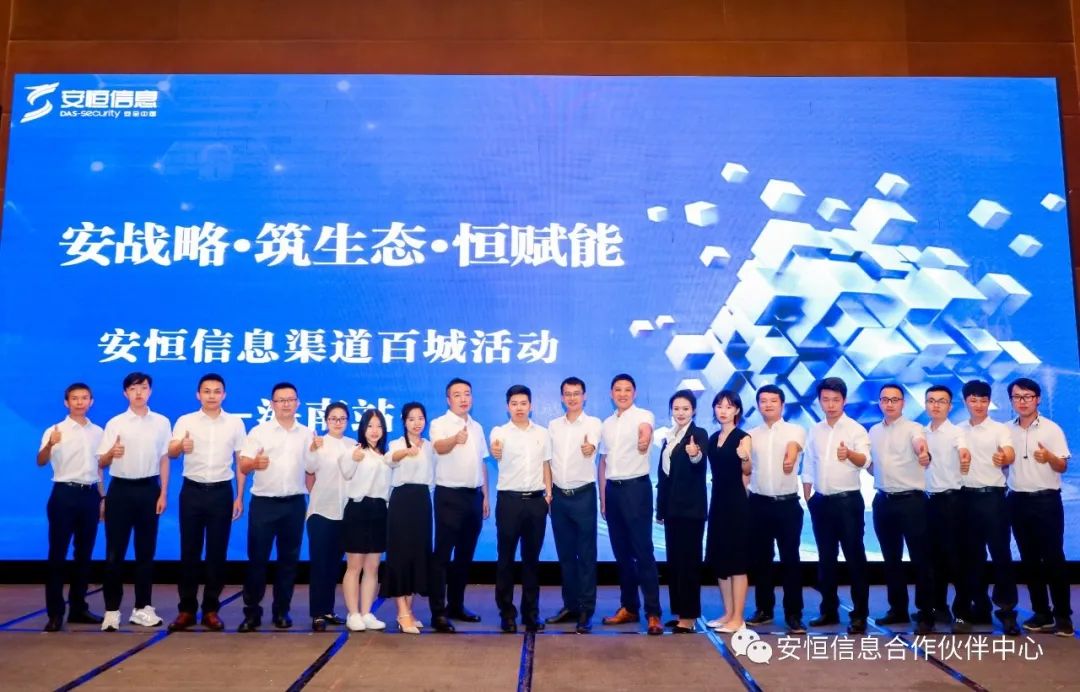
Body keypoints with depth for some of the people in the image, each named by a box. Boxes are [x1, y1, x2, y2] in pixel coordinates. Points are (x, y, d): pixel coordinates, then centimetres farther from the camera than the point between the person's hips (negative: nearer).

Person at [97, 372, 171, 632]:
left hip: (148, 489, 1)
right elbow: (101, 463, -1)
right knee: (114, 552, 1)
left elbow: (164, 460, 5)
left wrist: (163, 494, 0)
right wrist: (111, 453, -24)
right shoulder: (115, 423, 0)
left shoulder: (161, 422, 3)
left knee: (146, 551, 8)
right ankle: (112, 609, 11)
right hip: (121, 489, -1)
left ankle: (142, 608, 18)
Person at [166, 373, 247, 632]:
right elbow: (170, 453, -13)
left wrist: (239, 497, 2)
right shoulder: (185, 421, 1)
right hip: (192, 491, 0)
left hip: (221, 492, 1)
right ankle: (186, 609, 15)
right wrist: (181, 446, -38)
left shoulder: (235, 423, 3)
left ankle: (211, 609, 16)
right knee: (189, 551, 4)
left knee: (217, 552, 5)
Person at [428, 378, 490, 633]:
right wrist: (455, 439, -52)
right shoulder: (439, 424, -7)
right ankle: (438, 612, 0)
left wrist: (485, 496, 14)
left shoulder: (477, 427, 13)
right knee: (442, 554, -4)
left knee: (465, 554, 13)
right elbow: (439, 447, -29)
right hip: (449, 496, -6)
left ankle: (456, 605, 26)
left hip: (474, 495, 6)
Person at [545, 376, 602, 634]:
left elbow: (592, 445, -25)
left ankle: (586, 610, 6)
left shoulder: (593, 423, -4)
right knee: (565, 553, 11)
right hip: (559, 495, 4)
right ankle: (570, 605, 21)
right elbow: (548, 459, 12)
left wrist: (589, 448, -48)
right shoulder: (553, 425, 10)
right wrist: (547, 490, 4)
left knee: (586, 554, 0)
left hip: (583, 494, -4)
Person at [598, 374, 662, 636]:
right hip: (613, 489, 6)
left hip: (636, 487, -6)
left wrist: (644, 437, -54)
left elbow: (645, 429, -30)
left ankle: (653, 613, 1)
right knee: (621, 551, 12)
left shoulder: (643, 415, -4)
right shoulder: (607, 424, 14)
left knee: (643, 551, -5)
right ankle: (629, 607, 23)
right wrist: (602, 497, 13)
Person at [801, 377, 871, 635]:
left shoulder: (855, 429, -7)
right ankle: (829, 609, 23)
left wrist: (849, 454, -44)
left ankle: (859, 614, 9)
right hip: (821, 501, 5)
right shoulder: (814, 431, 8)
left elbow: (865, 460, -23)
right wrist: (808, 499, 9)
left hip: (848, 500, -5)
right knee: (826, 558, 12)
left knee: (854, 557, 1)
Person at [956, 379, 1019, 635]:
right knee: (972, 555, 8)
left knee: (1000, 553, -2)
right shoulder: (958, 431, 10)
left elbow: (1011, 455, -17)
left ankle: (1007, 610, 8)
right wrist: (958, 465, -7)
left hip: (993, 496, -3)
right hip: (967, 497, 3)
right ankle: (979, 607, 17)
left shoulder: (999, 429, 0)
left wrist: (1003, 458, -40)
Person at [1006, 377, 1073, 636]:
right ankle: (1042, 614, 17)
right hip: (1018, 501, 3)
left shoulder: (1052, 429, -3)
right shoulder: (1006, 430, 6)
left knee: (1053, 558, -2)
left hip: (1046, 500, -3)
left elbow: (1063, 467, -5)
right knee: (1030, 559, 8)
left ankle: (1063, 615, 9)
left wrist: (1049, 457, -25)